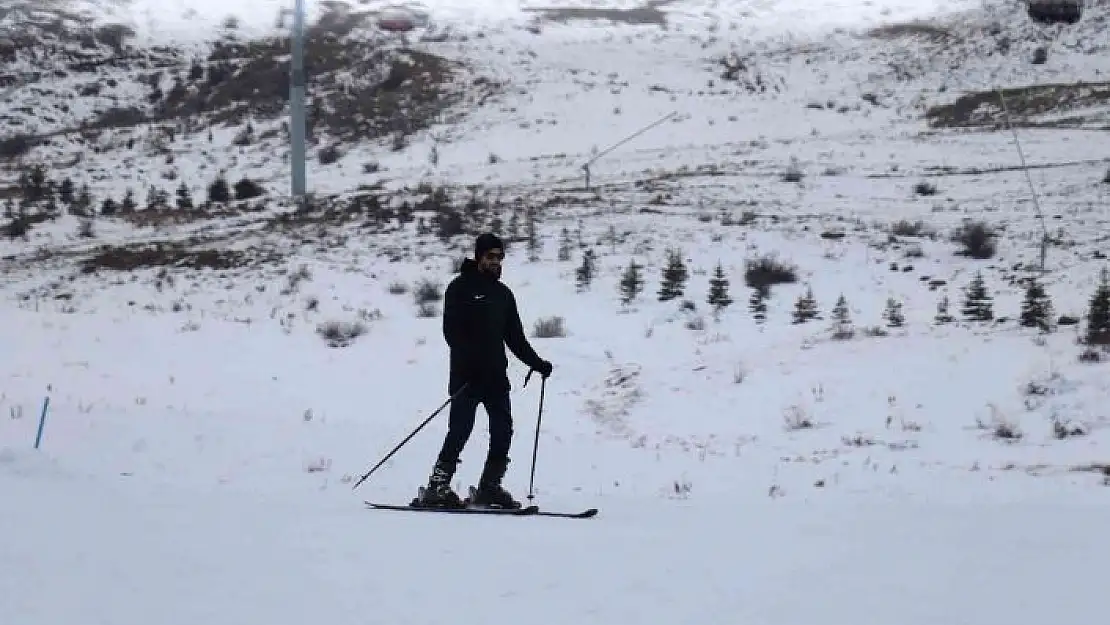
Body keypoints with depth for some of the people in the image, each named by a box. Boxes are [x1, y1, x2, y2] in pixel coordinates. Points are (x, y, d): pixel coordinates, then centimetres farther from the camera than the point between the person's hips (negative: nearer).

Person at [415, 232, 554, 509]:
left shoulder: (503, 294, 19)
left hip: (496, 376, 6)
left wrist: (536, 363, 10)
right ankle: (437, 489, -10)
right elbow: (451, 330, -10)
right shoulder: (460, 287, 0)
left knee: (503, 432, -2)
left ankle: (489, 488, 7)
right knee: (460, 430, -12)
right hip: (467, 375, -6)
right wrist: (471, 359, -23)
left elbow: (515, 337, 22)